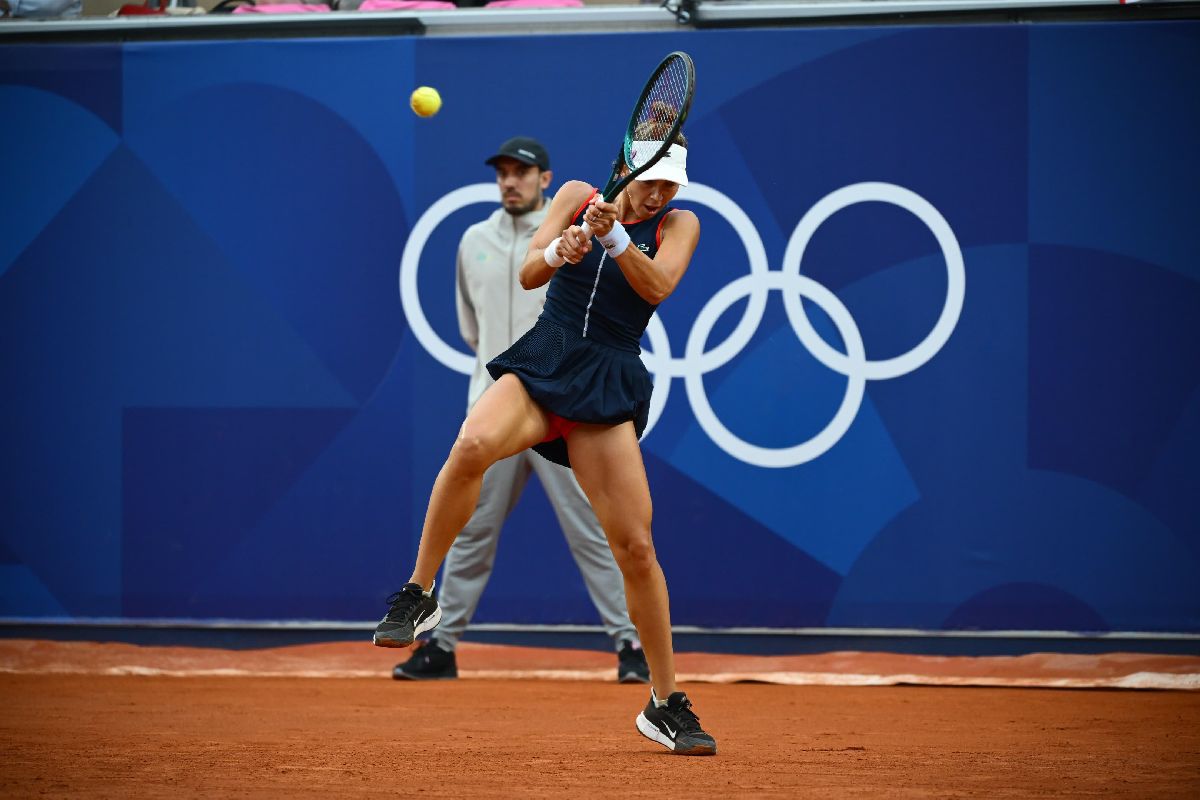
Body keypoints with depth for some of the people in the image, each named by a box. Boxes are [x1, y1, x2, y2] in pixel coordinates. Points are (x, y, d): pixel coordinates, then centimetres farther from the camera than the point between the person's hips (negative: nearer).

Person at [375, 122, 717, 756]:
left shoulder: (678, 224, 6)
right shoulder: (577, 196, 9)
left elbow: (657, 286, -12)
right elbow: (527, 274, 1)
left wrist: (613, 236, -27)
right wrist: (559, 251, -20)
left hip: (608, 387, 0)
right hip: (541, 363, 0)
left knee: (635, 546, -6)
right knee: (472, 445, -35)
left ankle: (666, 703, 9)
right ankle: (418, 595, -21)